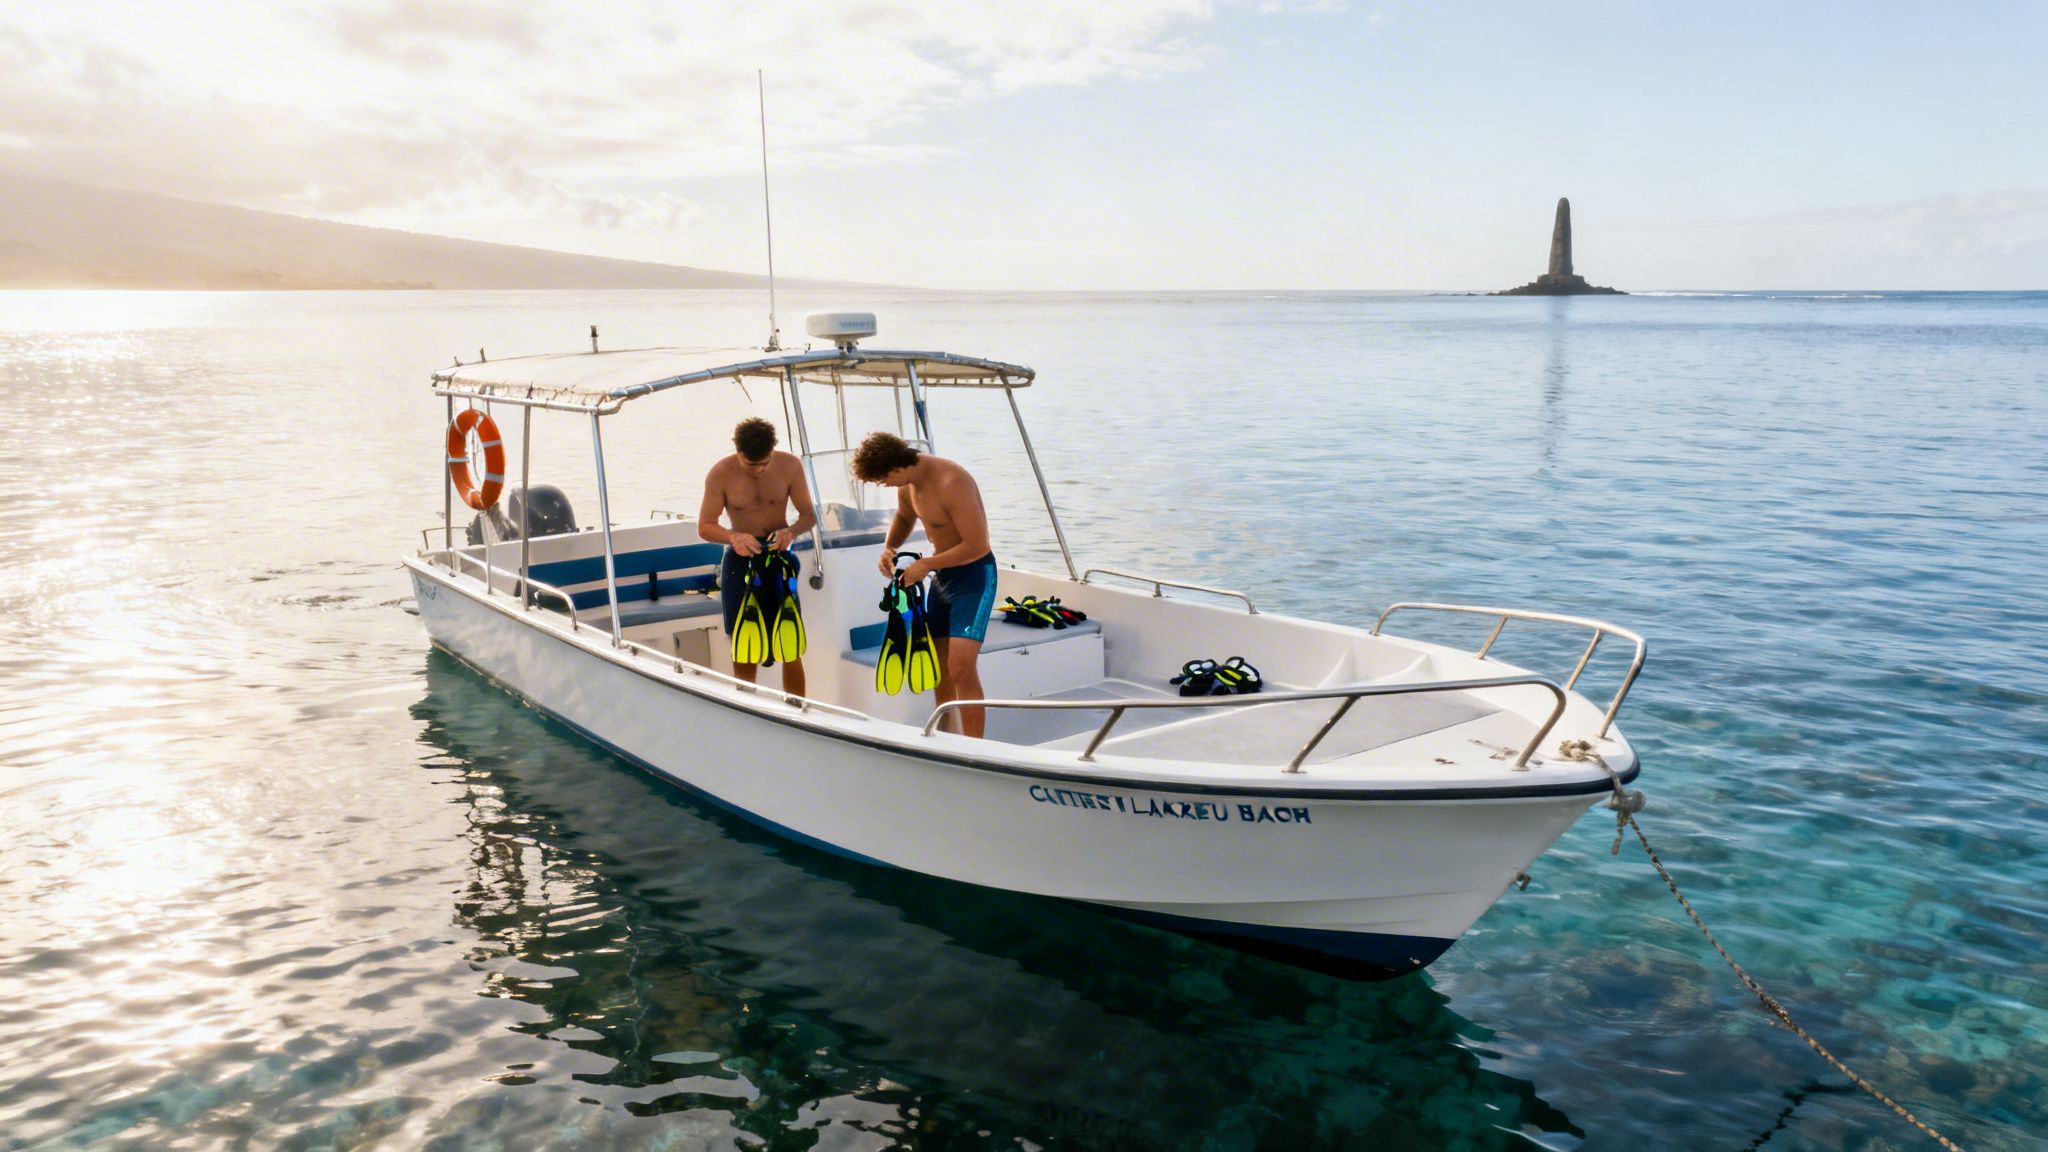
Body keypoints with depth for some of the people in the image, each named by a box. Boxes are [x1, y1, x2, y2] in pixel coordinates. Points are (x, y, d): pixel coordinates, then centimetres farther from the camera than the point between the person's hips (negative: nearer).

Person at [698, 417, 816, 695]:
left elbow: (809, 515, -4)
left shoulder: (790, 466, -12)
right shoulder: (720, 474, -14)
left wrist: (791, 531, -26)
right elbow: (704, 527, -8)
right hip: (740, 558, 0)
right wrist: (732, 537, -28)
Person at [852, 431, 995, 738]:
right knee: (939, 669, 13)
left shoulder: (951, 482, -26)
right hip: (942, 574, 9)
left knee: (961, 668, -20)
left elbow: (977, 546, -26)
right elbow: (904, 517, 23)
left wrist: (926, 565, -18)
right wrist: (889, 548, 4)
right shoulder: (908, 482, 1)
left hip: (973, 574, -9)